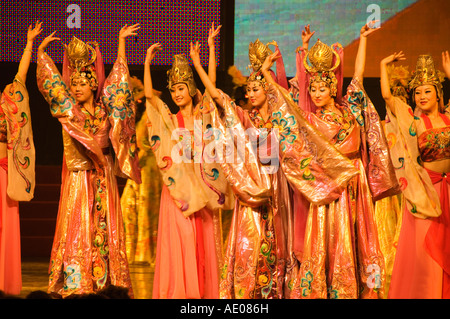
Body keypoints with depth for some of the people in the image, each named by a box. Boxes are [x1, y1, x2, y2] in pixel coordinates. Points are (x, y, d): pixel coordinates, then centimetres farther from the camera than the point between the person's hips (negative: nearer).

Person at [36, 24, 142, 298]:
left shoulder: (105, 108, 7)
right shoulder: (68, 109, 3)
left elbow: (118, 78, 13)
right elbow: (51, 79, 4)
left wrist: (122, 41, 17)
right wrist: (41, 50, 3)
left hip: (103, 179, 2)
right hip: (78, 179, -2)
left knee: (105, 232, 1)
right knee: (76, 231, -6)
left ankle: (107, 286, 1)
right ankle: (73, 287, -8)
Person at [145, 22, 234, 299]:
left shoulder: (203, 115, 7)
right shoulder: (169, 120, 6)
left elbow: (211, 84, 0)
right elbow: (149, 95, -5)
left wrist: (211, 47, -3)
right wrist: (148, 62, -7)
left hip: (204, 186, 1)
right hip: (178, 186, -1)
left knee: (205, 243, 3)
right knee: (179, 242, -4)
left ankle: (205, 291, 7)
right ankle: (179, 291, -2)